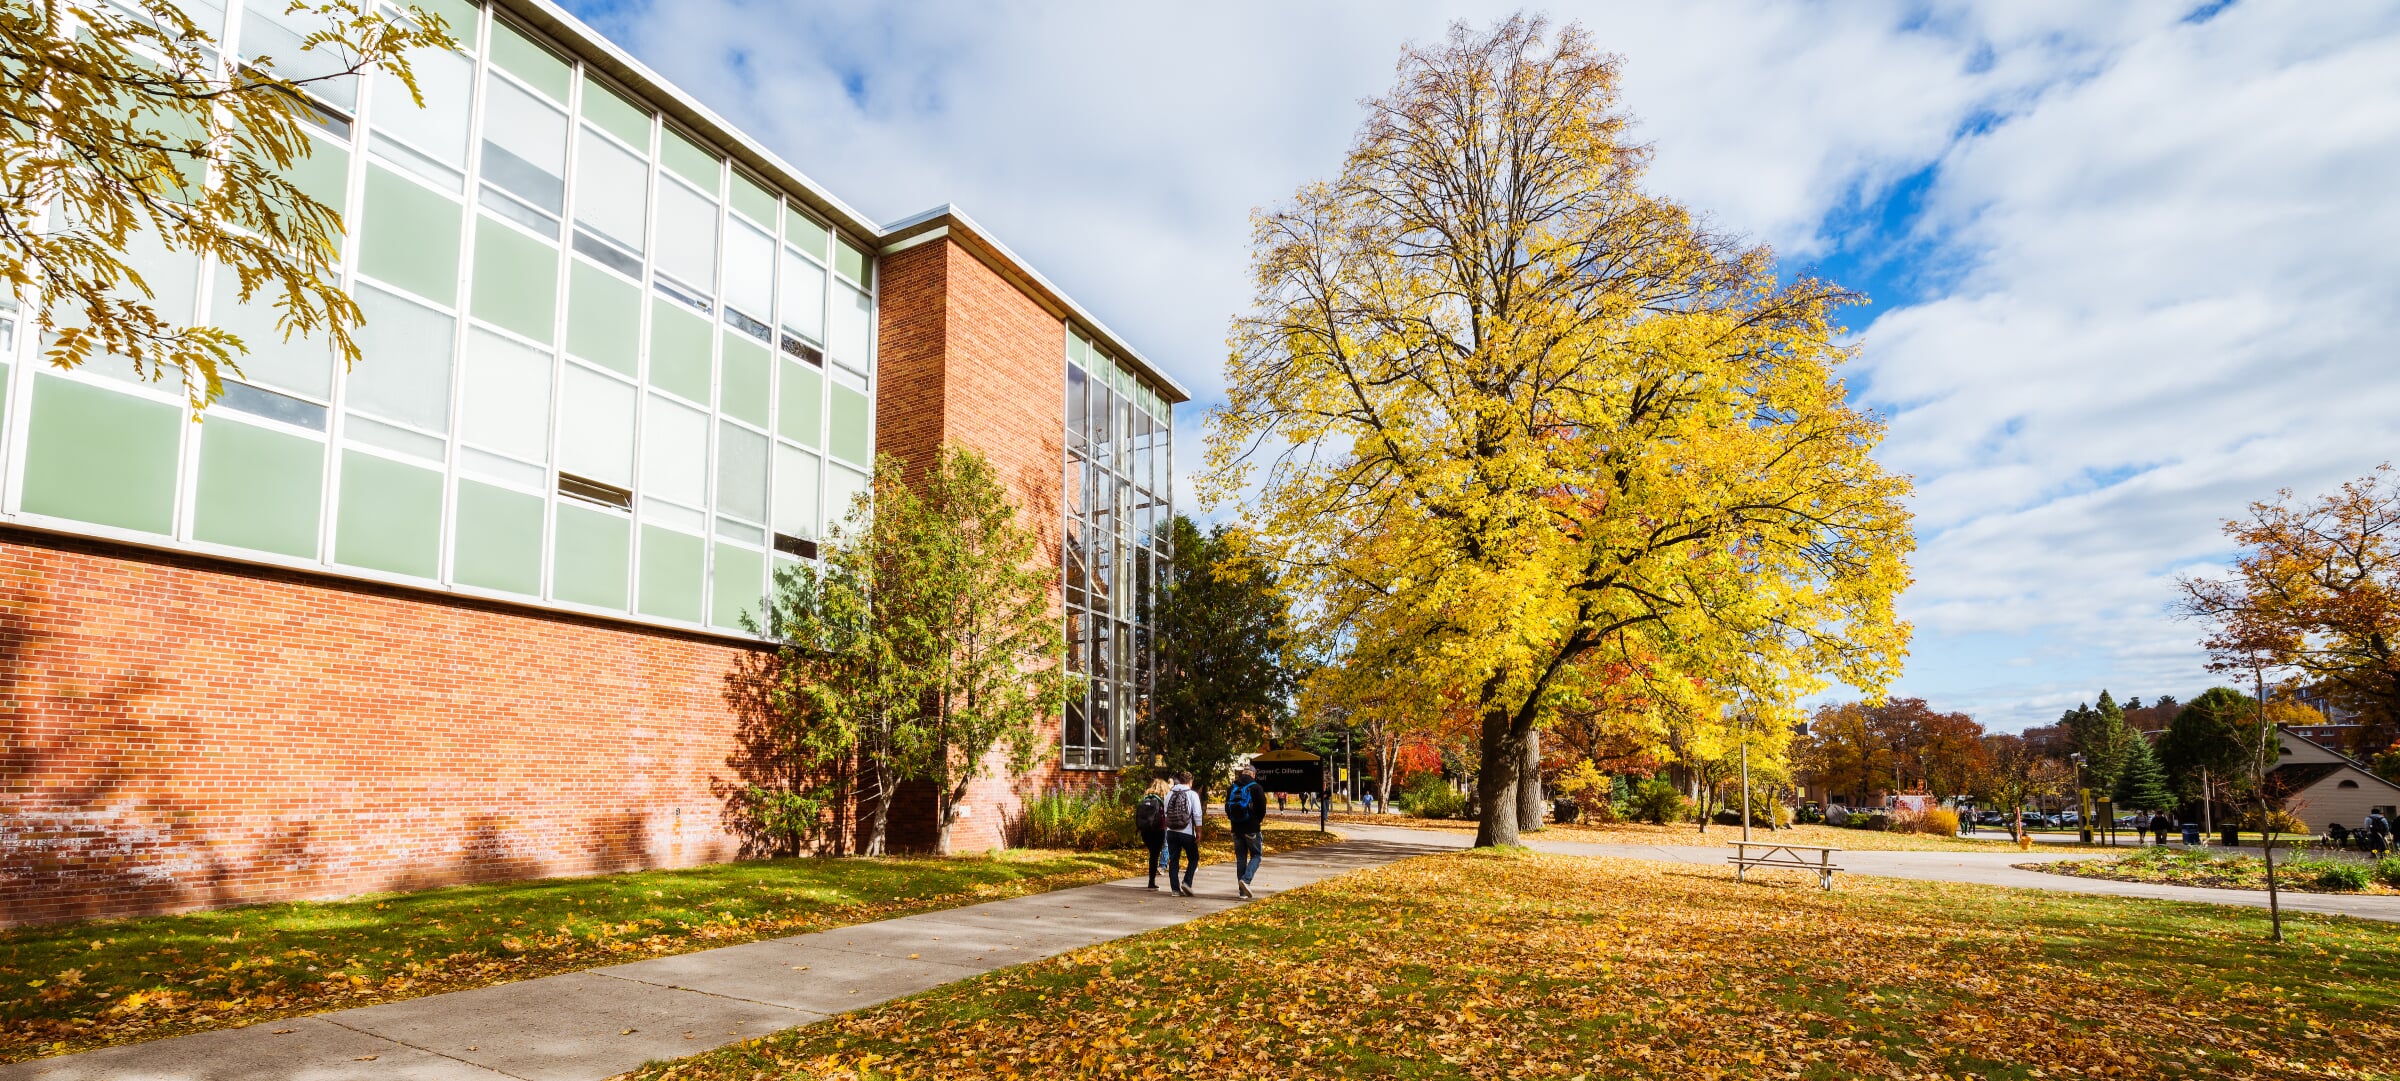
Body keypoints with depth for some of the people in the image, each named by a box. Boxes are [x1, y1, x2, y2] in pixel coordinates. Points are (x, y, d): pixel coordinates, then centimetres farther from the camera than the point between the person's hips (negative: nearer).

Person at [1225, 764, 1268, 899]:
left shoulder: (1231, 789, 7)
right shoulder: (1256, 788, -8)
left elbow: (1227, 808, 9)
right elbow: (1262, 808, -7)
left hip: (1236, 829, 5)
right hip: (1252, 828, -5)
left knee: (1240, 858, 11)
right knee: (1256, 856, 8)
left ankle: (1242, 891, 11)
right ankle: (1246, 879, -15)